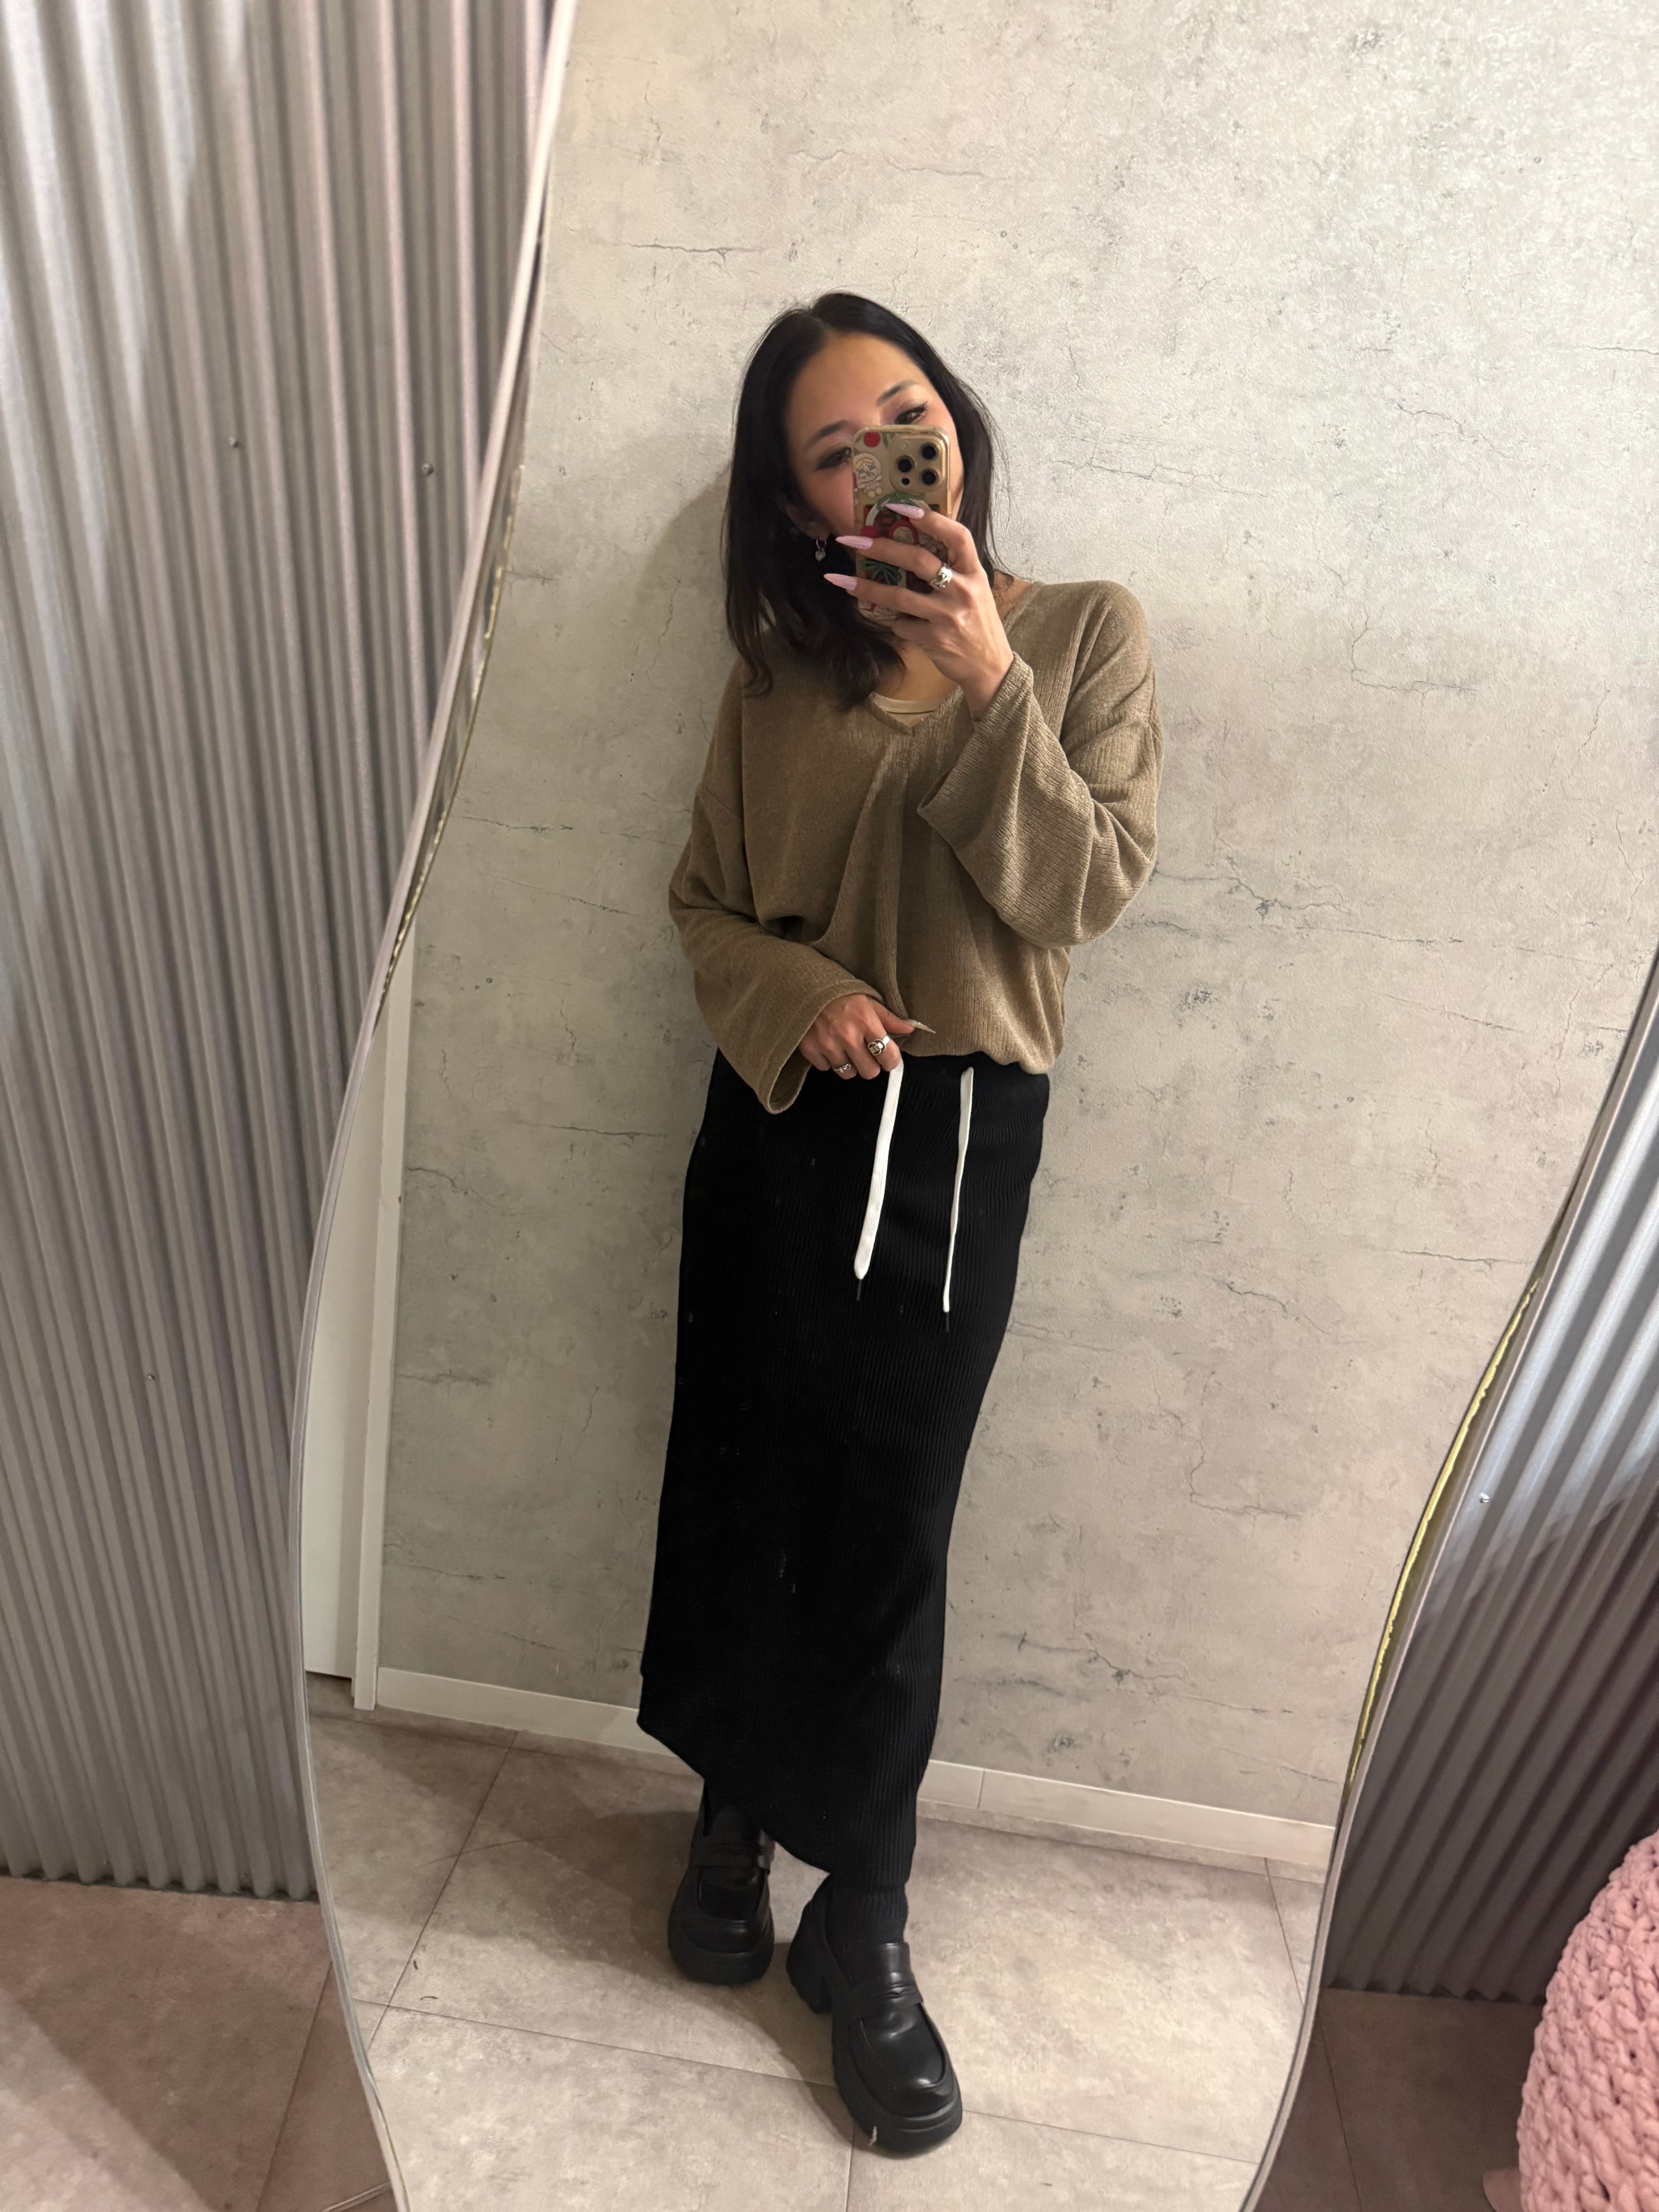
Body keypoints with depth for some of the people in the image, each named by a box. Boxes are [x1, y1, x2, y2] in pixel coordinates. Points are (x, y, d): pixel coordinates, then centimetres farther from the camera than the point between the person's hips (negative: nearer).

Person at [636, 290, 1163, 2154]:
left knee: (886, 1524, 3)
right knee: (740, 1483, 11)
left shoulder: (1086, 633, 3)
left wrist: (986, 689, -17)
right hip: (783, 1116, 3)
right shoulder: (784, 667, 7)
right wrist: (797, 994, -12)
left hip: (960, 1129, -2)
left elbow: (1085, 894, -7)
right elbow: (704, 897, 8)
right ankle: (736, 1808, 39)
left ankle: (860, 1922, 26)